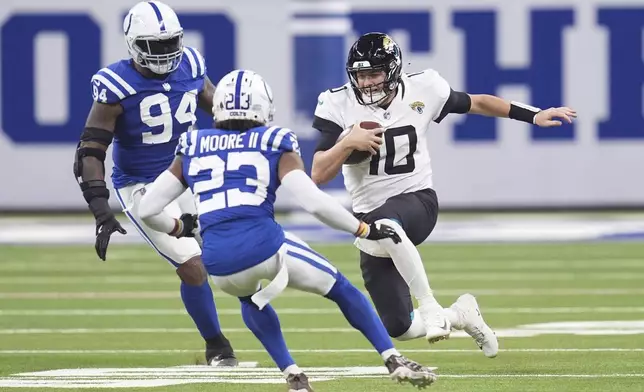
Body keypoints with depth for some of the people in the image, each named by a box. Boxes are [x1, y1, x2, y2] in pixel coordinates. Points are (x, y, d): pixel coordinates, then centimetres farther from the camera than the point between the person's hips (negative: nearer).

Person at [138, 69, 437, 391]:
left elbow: (147, 209, 16)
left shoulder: (192, 149, 18)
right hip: (265, 247, -2)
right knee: (341, 290, 22)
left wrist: (180, 228, 36)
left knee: (250, 296, 38)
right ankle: (395, 362, 13)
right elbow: (314, 202, -3)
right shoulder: (274, 145, 9)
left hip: (219, 264, 3)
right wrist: (365, 230, 8)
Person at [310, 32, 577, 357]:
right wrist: (348, 143, -26)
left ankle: (429, 306, -34)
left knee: (382, 224, -42)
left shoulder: (421, 90, -5)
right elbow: (318, 175, -10)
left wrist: (533, 115, 11)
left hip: (417, 201, -2)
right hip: (370, 215, 2)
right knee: (400, 327, -2)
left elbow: (475, 104, 12)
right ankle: (458, 314, 29)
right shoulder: (339, 106, -7)